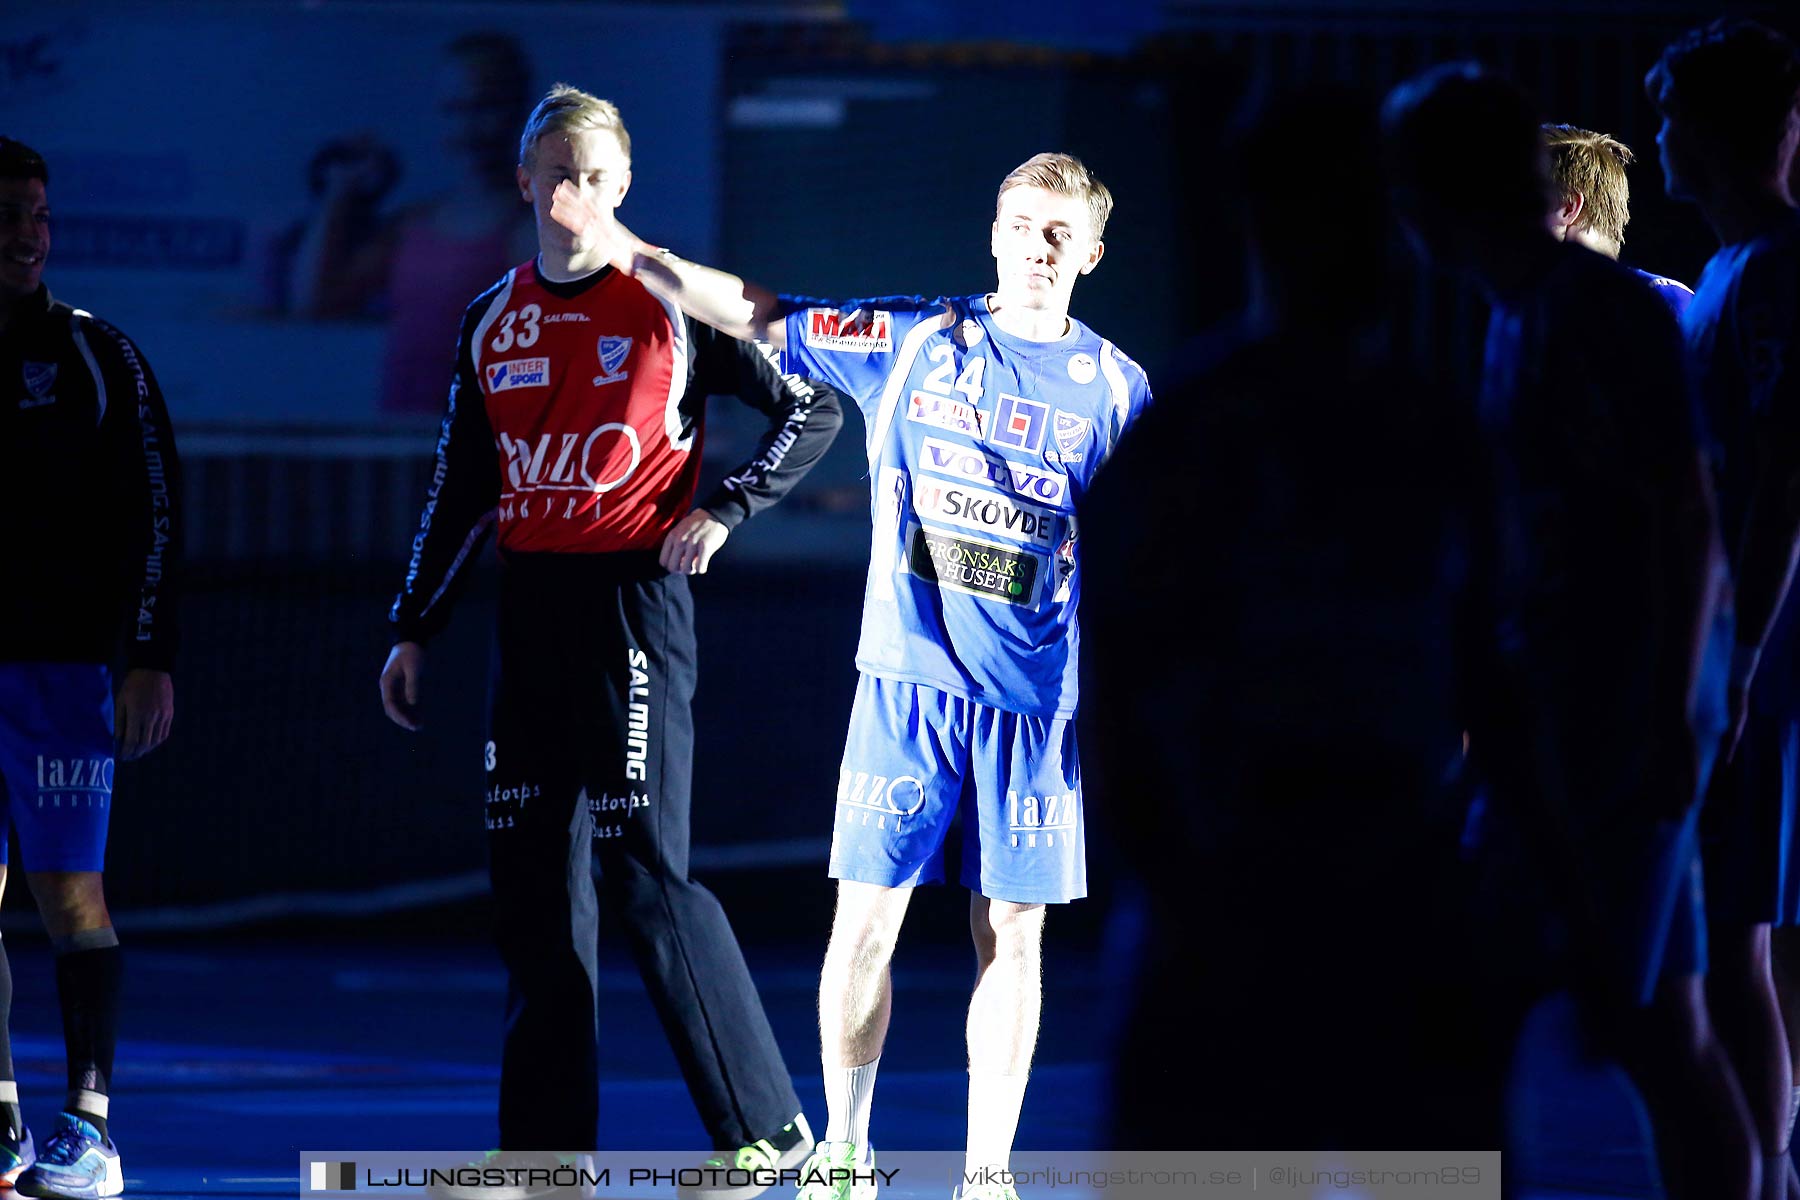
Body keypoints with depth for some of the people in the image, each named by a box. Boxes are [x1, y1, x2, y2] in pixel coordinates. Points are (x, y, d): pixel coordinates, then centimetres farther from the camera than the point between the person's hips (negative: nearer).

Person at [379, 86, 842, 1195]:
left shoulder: (674, 305, -3)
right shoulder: (494, 323, 12)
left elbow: (815, 411, 2)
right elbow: (462, 490, 19)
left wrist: (725, 509, -8)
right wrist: (415, 630, 17)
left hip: (635, 596, -6)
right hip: (531, 606, 6)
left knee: (645, 871, -11)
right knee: (534, 874, 5)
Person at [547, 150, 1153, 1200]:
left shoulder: (1116, 389, 3)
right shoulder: (913, 342, 3)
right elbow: (754, 315, 7)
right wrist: (620, 244, 3)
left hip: (1036, 704, 0)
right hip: (906, 681, 0)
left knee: (1013, 936, 3)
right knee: (866, 923, -1)